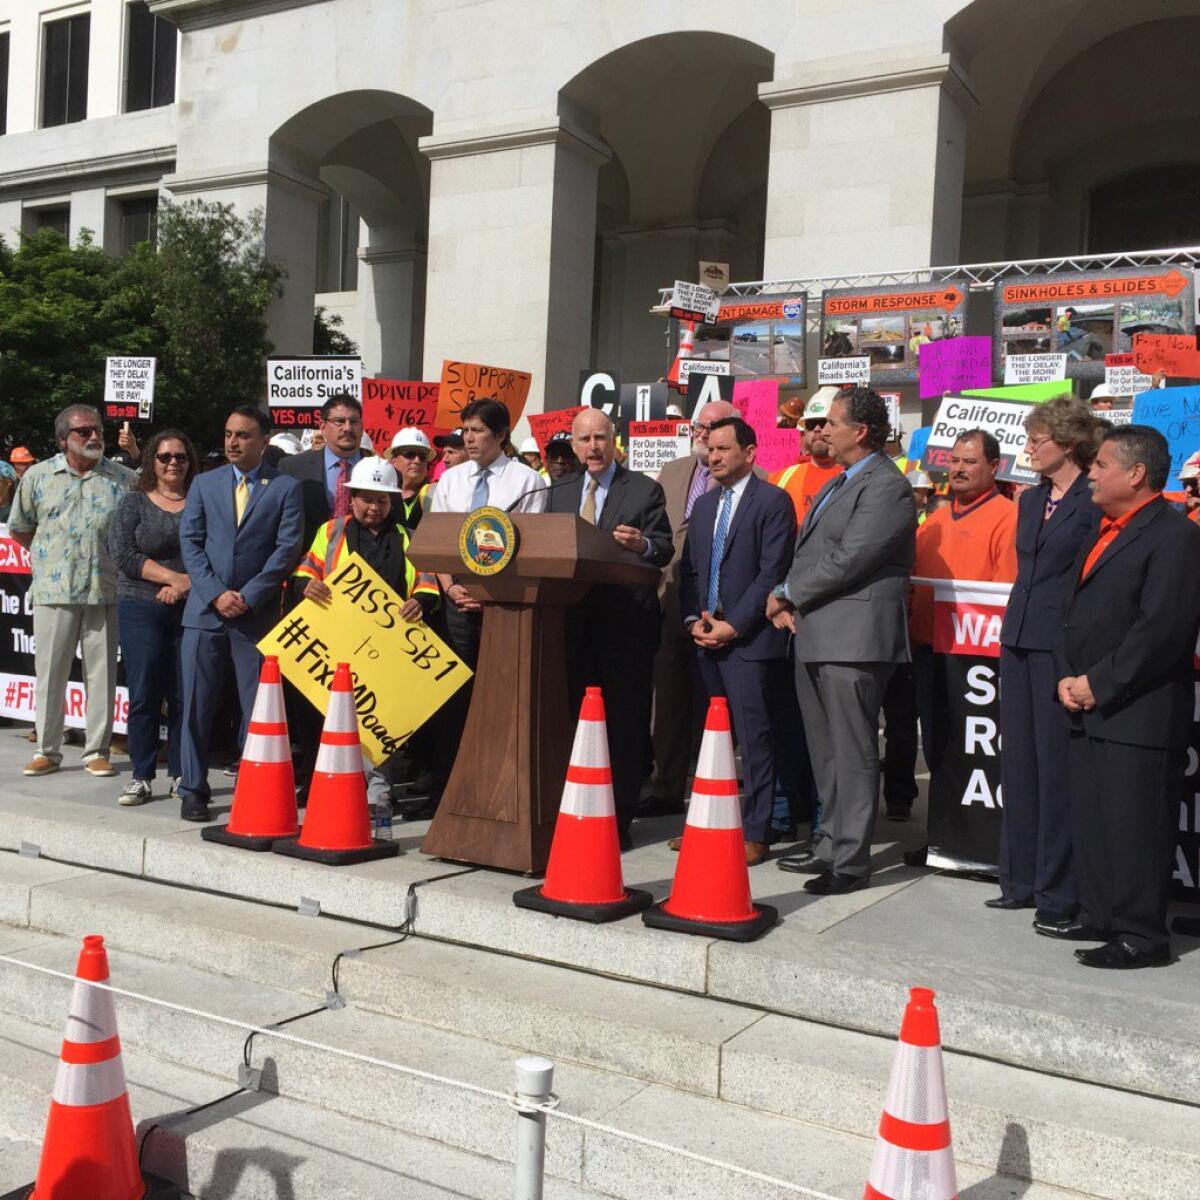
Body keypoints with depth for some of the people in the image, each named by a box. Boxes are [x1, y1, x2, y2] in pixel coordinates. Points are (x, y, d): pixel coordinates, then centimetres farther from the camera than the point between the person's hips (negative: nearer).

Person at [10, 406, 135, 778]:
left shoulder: (123, 479, 3)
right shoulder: (38, 476, 6)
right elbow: (19, 528, 15)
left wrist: (123, 565, 3)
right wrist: (48, 558, 10)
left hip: (106, 592, 0)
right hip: (53, 592, 0)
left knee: (102, 673, 4)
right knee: (49, 672, 6)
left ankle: (97, 750, 14)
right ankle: (47, 750, 17)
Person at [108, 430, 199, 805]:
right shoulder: (134, 503, 7)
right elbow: (123, 555, -4)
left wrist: (189, 583, -13)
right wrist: (175, 577, -11)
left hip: (192, 609, 1)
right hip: (142, 609, 0)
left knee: (186, 694, 0)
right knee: (144, 693, -2)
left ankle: (180, 774, 10)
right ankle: (141, 776, 5)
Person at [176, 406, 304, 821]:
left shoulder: (286, 488, 4)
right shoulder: (204, 484, 12)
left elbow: (287, 549, -4)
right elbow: (190, 542, 5)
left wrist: (248, 597, -10)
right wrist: (216, 594, -7)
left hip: (258, 613, -2)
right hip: (205, 610, 2)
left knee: (258, 707, 1)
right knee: (197, 704, 3)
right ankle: (193, 789, 12)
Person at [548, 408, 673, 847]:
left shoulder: (645, 490, 1)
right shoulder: (560, 495, 16)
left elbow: (665, 549, -6)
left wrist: (644, 545, -26)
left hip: (626, 624, -4)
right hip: (576, 624, 4)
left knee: (624, 725, 0)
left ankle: (618, 822, 8)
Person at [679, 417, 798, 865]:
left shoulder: (773, 501, -4)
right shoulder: (703, 505, 18)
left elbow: (773, 572, -11)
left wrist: (733, 626, -14)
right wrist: (693, 620, 3)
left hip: (749, 640, -7)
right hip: (706, 639, 7)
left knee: (755, 739, -3)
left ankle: (755, 833, 3)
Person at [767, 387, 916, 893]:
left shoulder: (887, 488, -13)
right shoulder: (836, 484, 19)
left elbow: (845, 562, -20)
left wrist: (787, 594, -9)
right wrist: (790, 602, 3)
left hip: (853, 639, -10)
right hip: (814, 637, 10)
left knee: (853, 753, -3)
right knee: (826, 752, 17)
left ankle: (851, 861, 4)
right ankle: (831, 844, 29)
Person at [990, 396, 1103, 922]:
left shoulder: (1094, 501, -8)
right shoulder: (1031, 500, 16)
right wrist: (1015, 628, 17)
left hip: (1061, 643, -8)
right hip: (1019, 641, 8)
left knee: (1056, 766, -2)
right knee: (1018, 761, 11)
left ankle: (1058, 892, 9)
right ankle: (1021, 880, 21)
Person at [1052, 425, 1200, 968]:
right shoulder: (1102, 533, 18)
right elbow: (1073, 612, 20)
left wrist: (1099, 684, -16)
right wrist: (1067, 678, 5)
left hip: (1138, 714, -9)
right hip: (1087, 709, 9)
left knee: (1135, 829, -3)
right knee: (1089, 822, 15)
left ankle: (1141, 934, 7)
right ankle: (1097, 917, 27)